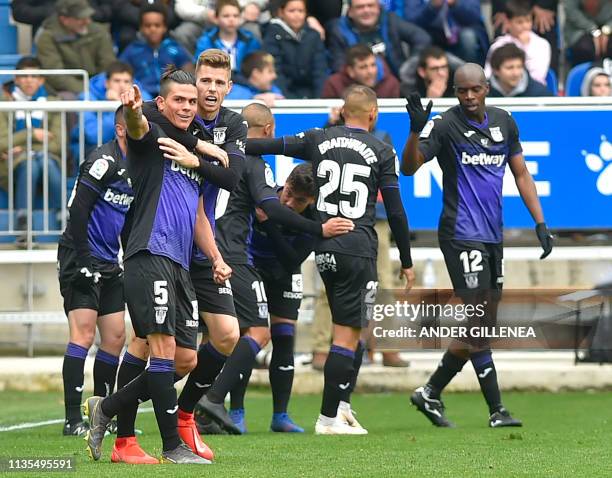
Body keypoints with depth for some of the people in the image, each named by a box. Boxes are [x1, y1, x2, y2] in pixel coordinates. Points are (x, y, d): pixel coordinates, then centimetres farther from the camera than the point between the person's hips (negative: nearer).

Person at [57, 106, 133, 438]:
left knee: (116, 336, 8)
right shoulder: (104, 160, -13)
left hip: (109, 264, 9)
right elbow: (77, 209, -18)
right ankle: (73, 419, -15)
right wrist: (83, 258, -20)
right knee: (84, 334, -14)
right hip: (81, 258, -9)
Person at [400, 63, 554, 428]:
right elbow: (409, 167, -18)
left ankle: (431, 394, 16)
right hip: (462, 236, -7)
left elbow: (521, 174, 17)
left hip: (493, 236, 7)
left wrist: (540, 222, 11)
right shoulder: (445, 125, -8)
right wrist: (416, 130, -34)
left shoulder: (503, 122, 10)